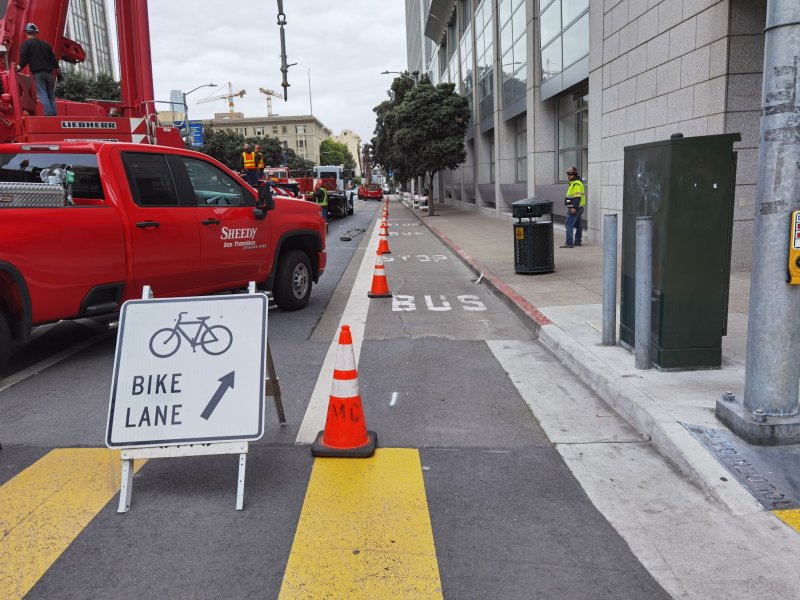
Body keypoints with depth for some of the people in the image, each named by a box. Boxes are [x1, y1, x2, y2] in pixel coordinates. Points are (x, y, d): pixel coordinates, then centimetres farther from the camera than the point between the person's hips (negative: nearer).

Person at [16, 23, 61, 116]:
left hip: (37, 73, -4)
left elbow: (23, 59, -8)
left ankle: (49, 114, -20)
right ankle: (54, 114, 1)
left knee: (43, 95, -8)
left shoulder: (26, 44, 1)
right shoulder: (45, 44, 15)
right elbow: (53, 58, 14)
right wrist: (58, 72, 19)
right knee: (51, 95, 8)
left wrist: (19, 67, 5)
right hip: (49, 72, 4)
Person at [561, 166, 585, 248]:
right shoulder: (573, 183, 17)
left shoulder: (576, 184, -15)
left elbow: (577, 197, -24)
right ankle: (577, 241, 21)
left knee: (569, 224, -13)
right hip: (577, 207, 11)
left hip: (575, 208, -11)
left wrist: (574, 207, -29)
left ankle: (569, 243, -17)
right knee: (578, 225, 14)